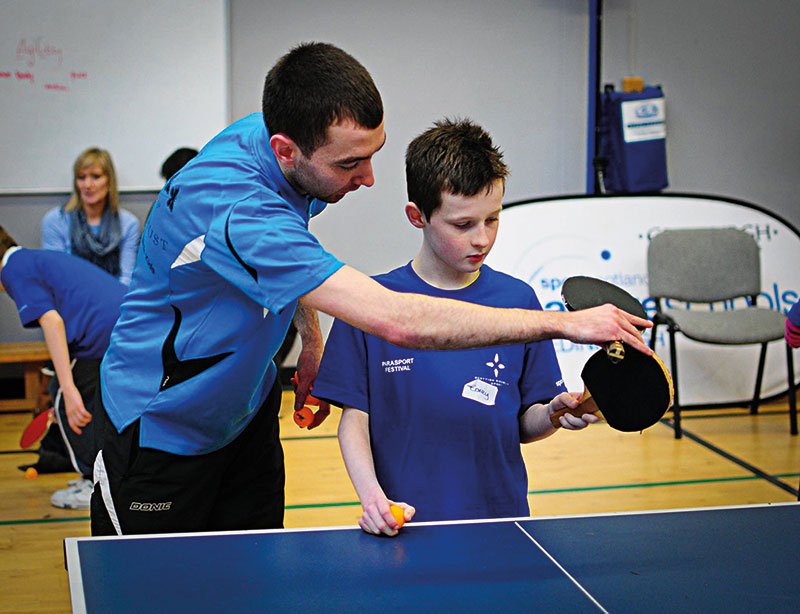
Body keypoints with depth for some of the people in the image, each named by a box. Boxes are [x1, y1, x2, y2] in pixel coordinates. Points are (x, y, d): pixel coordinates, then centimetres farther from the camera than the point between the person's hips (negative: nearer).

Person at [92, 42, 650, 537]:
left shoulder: (275, 133, -10)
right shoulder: (234, 211, -39)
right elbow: (397, 320, -45)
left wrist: (311, 337, 7)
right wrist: (565, 323, -41)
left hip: (247, 414, 8)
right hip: (161, 433, -7)